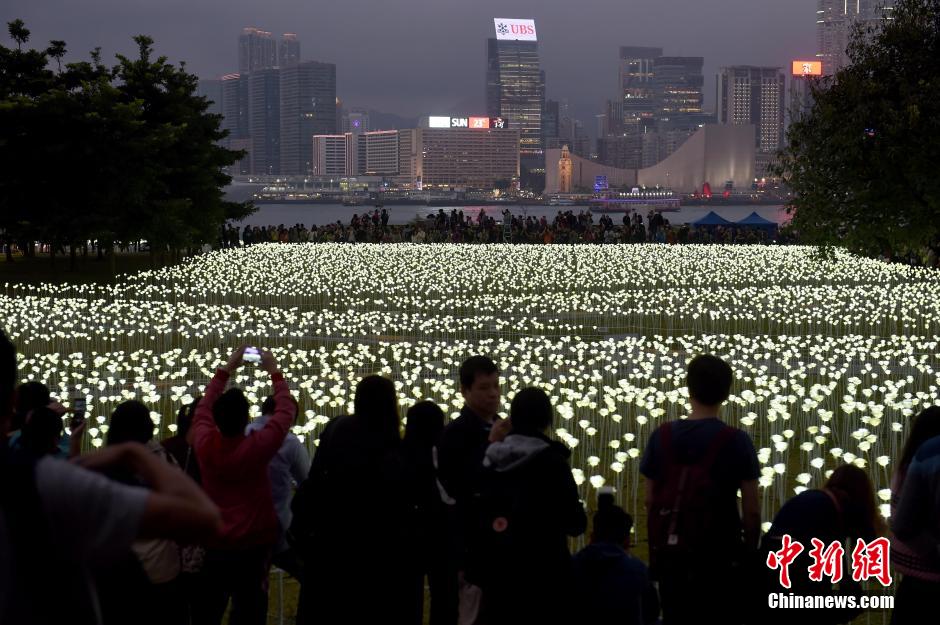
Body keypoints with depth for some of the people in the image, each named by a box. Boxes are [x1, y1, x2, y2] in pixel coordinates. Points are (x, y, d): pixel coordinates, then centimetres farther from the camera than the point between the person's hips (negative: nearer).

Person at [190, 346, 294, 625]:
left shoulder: (204, 444, -9)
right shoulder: (256, 448, -18)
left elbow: (205, 407, 11)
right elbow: (285, 411, -4)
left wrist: (226, 369, 18)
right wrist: (274, 373, 8)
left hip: (214, 544, 4)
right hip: (252, 546, -4)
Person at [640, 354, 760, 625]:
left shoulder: (661, 437, 0)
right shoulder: (736, 441, -8)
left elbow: (650, 502, 4)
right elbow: (751, 511, -8)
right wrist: (751, 552, 5)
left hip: (671, 556, 3)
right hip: (720, 557, -3)